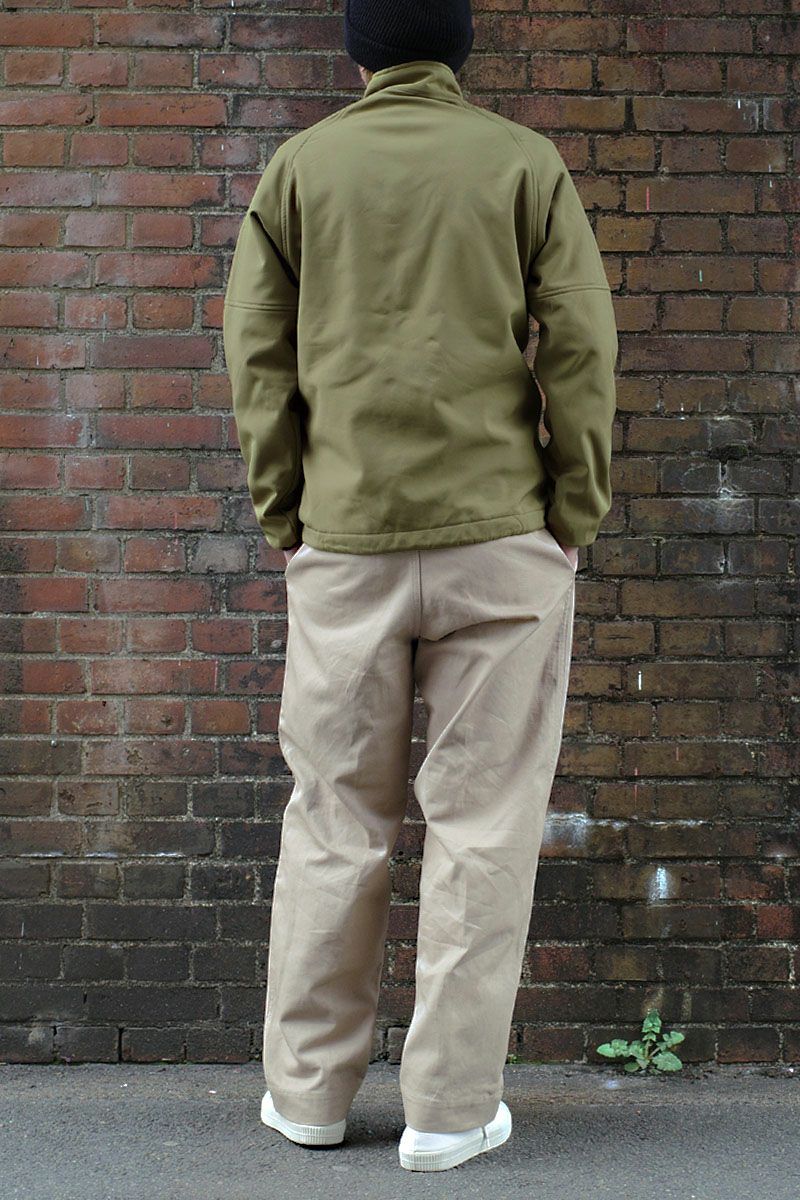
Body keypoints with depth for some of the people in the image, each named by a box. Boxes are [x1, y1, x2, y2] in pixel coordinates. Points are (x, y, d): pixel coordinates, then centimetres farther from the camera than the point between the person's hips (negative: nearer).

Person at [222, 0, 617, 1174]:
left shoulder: (298, 167, 8)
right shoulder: (527, 164, 4)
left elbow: (258, 356, 4)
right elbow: (579, 351, -1)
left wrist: (284, 516, 9)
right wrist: (574, 518, 5)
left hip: (343, 541, 2)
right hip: (500, 539, -1)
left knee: (335, 818, 10)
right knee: (482, 822, 3)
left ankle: (308, 1090, 17)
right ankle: (452, 1106, 7)